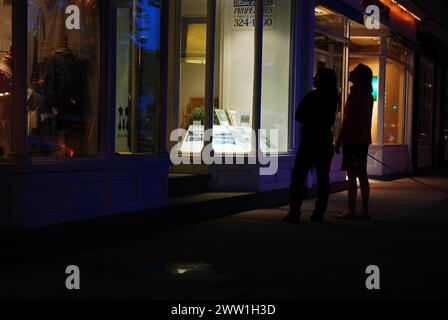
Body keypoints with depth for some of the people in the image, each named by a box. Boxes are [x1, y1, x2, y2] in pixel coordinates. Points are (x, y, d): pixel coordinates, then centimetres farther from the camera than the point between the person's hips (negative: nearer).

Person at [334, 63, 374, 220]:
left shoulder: (355, 94, -13)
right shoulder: (368, 95, 14)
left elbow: (348, 120, -16)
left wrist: (339, 141, -12)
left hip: (352, 140, -9)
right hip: (364, 140, 9)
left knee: (352, 175, -7)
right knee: (362, 175, 10)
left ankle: (351, 211, -7)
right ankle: (365, 210, 12)